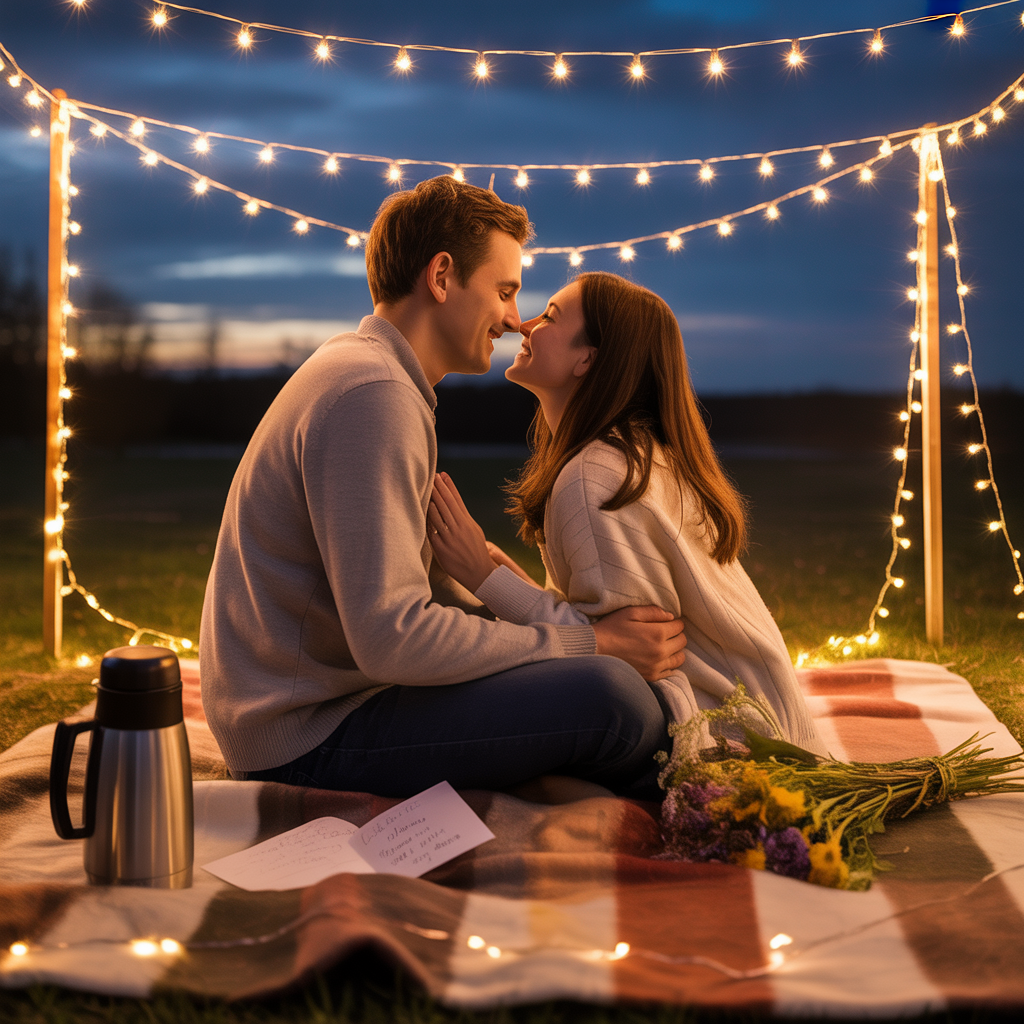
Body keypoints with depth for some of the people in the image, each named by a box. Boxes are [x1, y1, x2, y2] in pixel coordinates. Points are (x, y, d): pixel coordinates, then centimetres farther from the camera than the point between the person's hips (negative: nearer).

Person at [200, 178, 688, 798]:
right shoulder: (372, 395, -19)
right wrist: (593, 643, -19)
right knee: (612, 695, -23)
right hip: (309, 739, -11)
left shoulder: (361, 371, 16)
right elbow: (392, 638, -27)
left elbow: (420, 580, 17)